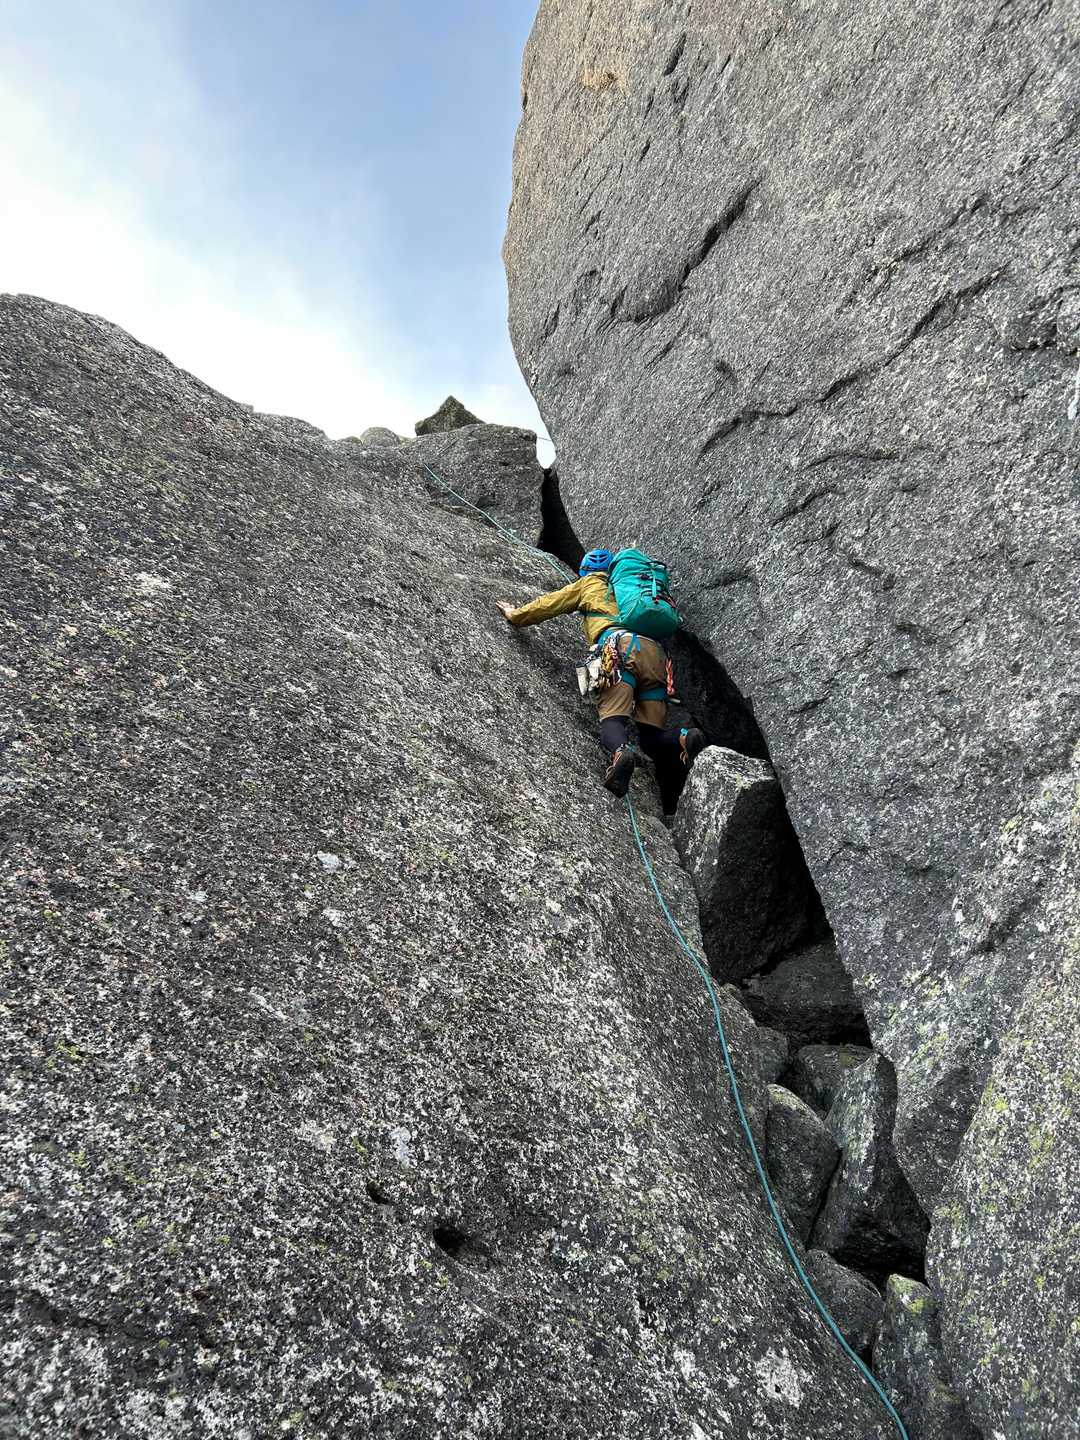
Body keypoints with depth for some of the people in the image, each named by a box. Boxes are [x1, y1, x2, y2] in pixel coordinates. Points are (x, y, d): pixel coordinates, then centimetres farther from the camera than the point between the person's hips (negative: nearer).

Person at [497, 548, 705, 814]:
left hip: (622, 645, -4)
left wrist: (516, 614, 47)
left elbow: (550, 603, 32)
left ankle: (620, 752, -48)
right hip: (655, 651, 5)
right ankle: (683, 739, -27)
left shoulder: (590, 583, 28)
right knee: (652, 733, 3)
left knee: (613, 718, -17)